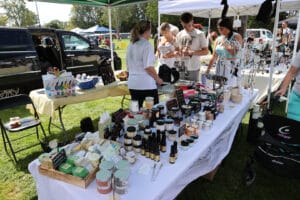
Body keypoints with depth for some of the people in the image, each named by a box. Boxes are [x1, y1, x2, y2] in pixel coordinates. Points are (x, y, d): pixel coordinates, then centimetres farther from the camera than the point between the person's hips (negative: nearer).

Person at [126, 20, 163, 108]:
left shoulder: (131, 45, 9)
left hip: (132, 84, 7)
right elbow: (149, 67, -17)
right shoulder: (147, 45, -12)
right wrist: (158, 79, -4)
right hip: (146, 84, -7)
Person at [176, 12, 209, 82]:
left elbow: (206, 51, -4)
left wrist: (192, 52, -18)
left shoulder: (200, 34, -3)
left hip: (193, 68, -4)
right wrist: (177, 53, -6)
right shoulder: (179, 35, 10)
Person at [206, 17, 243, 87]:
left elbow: (235, 54, -15)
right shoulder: (219, 39, 10)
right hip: (220, 68, 5)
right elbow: (214, 57, 11)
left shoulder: (237, 37, -3)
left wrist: (225, 44, -9)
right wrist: (208, 69, 7)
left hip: (232, 69, -4)